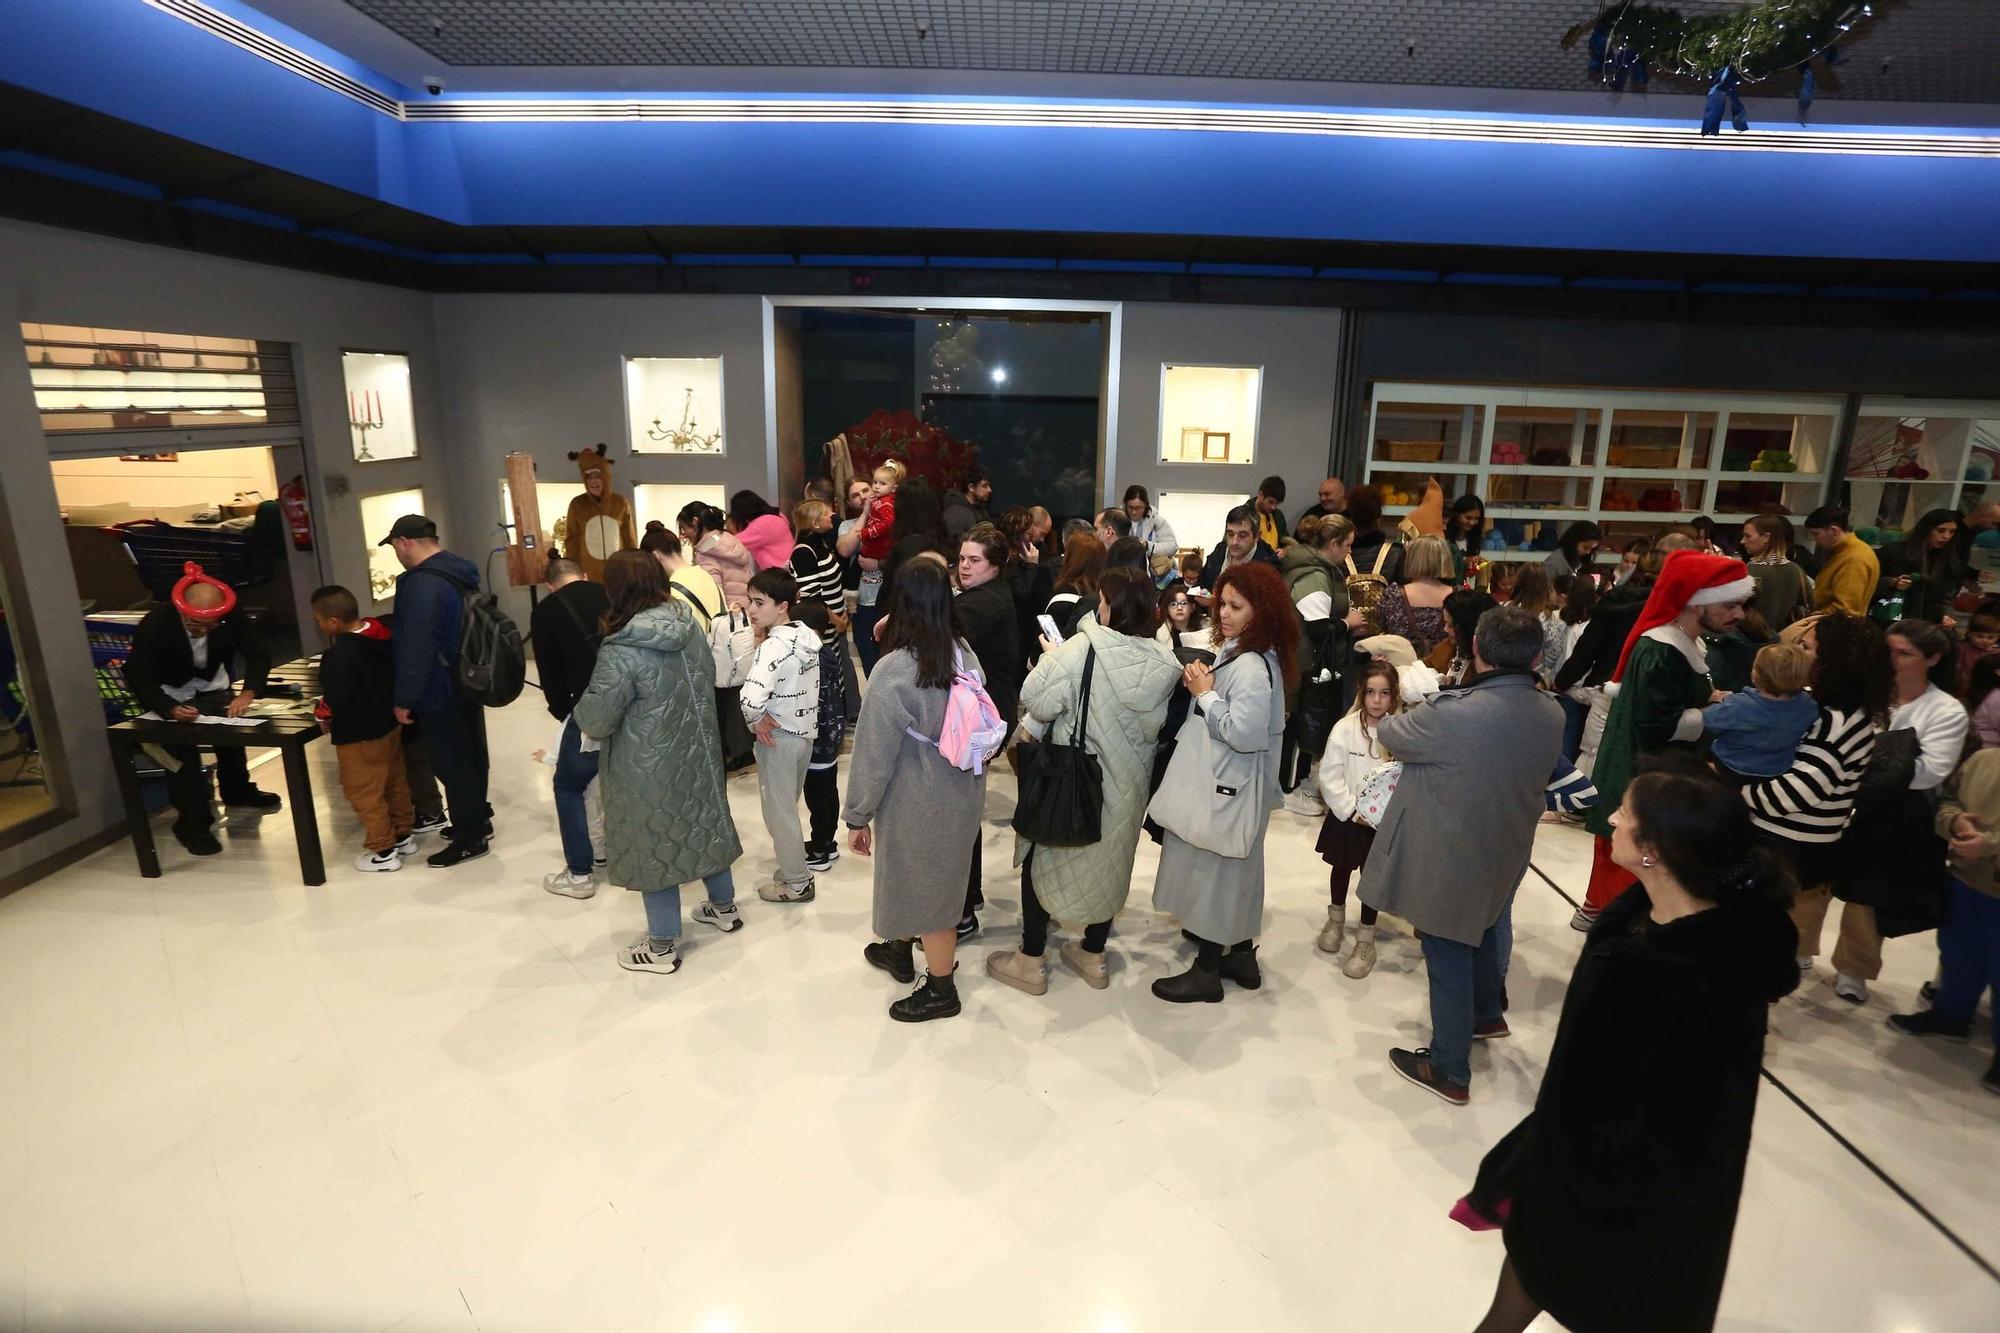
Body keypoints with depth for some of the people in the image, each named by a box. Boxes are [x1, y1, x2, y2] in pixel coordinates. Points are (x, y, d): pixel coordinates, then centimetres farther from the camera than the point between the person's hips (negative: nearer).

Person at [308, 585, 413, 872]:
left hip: (358, 735, -9)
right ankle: (403, 835, 31)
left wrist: (321, 714, -4)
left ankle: (383, 851, 13)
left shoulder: (339, 655, -27)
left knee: (364, 794, 5)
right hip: (389, 723, 9)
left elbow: (335, 701, -24)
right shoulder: (381, 635, -2)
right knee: (395, 784, 19)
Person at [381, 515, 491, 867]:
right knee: (470, 755, 19)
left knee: (451, 763, 0)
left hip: (441, 692, -10)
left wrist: (404, 699, -19)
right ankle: (476, 820, 32)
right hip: (468, 682, 10)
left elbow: (415, 648, -27)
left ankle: (468, 837, 8)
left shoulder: (422, 584, -24)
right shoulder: (459, 572, 8)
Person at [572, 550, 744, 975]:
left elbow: (594, 720, -20)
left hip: (649, 769, -7)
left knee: (654, 843, 8)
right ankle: (724, 907, 42)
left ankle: (663, 947, 22)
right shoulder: (690, 627, -4)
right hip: (697, 753, 7)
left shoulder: (621, 651, -25)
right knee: (703, 823, 23)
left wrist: (581, 707, 2)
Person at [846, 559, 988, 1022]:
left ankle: (941, 990, 31)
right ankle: (899, 950, 49)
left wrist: (857, 816, -6)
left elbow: (874, 753, -18)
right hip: (962, 793, 7)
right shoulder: (966, 655, -7)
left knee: (924, 887, 13)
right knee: (934, 880, 25)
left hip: (918, 803, -7)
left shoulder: (894, 671, -25)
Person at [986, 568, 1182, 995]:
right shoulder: (1165, 664, -8)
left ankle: (1031, 962, 21)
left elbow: (1036, 701, -22)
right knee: (1106, 862, 21)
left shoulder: (1081, 650, -23)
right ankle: (1093, 956, 34)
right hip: (1123, 784, 5)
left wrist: (1051, 656, -6)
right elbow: (1157, 727, 1)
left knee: (1044, 858, 13)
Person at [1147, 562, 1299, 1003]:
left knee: (1210, 874, 2)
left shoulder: (1253, 667, -24)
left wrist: (1205, 694, -20)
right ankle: (1242, 956, 35)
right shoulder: (1237, 651, 7)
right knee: (1234, 873, 20)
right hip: (1221, 784, 10)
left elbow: (1244, 734, -29)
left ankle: (1207, 972, 16)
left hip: (1223, 789, -10)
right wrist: (1201, 686, -2)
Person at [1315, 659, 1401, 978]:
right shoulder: (1345, 728, -14)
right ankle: (1336, 919, 46)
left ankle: (1365, 940, 26)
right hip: (1346, 815, 1)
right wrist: (1351, 810, -15)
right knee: (1341, 867, 20)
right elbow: (1330, 775, -12)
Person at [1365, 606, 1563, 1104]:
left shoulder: (1452, 713, -32)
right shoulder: (1552, 714, -10)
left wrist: (1424, 706, 9)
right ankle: (1487, 1014, 56)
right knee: (1486, 933, 31)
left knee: (1449, 958, 9)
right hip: (1504, 854, 7)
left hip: (1447, 860, -7)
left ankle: (1450, 1070, 26)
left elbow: (1389, 733, -14)